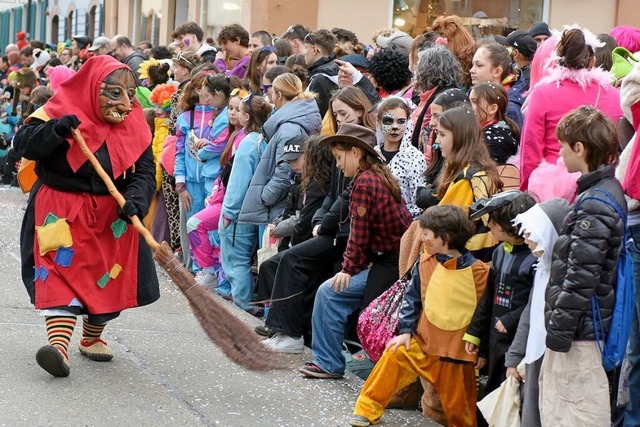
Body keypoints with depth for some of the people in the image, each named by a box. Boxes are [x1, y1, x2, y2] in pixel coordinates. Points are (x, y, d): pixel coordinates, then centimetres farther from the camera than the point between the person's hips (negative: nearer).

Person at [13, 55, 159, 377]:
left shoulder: (135, 126, 0)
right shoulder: (62, 111, -10)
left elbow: (145, 170, -4)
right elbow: (23, 143, -17)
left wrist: (135, 200, -24)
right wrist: (57, 130, -35)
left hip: (112, 216, 4)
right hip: (61, 213, -4)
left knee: (108, 278, 10)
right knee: (60, 270, -16)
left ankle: (92, 337, 31)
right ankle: (59, 343, -27)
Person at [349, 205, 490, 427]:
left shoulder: (477, 271, -13)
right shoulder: (426, 262, -1)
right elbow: (412, 298, 6)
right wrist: (406, 331, -4)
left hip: (457, 348, -3)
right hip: (424, 341, 3)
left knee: (458, 407, 5)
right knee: (395, 355, -17)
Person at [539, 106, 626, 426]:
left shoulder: (594, 204, -19)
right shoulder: (609, 191, 12)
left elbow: (581, 276, -22)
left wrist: (559, 329, -17)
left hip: (580, 331, -10)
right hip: (588, 325, 10)